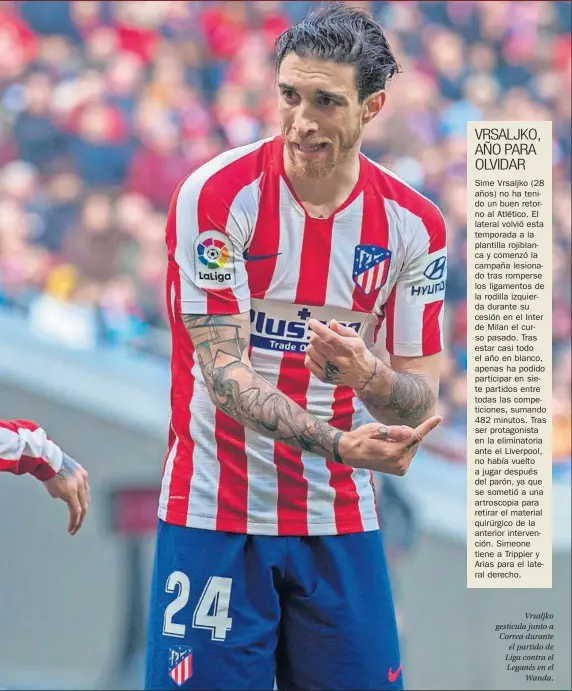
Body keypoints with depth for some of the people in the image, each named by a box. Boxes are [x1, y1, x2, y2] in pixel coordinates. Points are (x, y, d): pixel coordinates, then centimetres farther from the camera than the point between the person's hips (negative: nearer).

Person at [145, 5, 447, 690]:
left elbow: (420, 396, 0)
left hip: (341, 523, 3)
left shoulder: (414, 224, -1)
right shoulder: (215, 195, -12)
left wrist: (369, 377, -24)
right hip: (216, 515, -3)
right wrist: (336, 442, -30)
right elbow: (223, 369, -16)